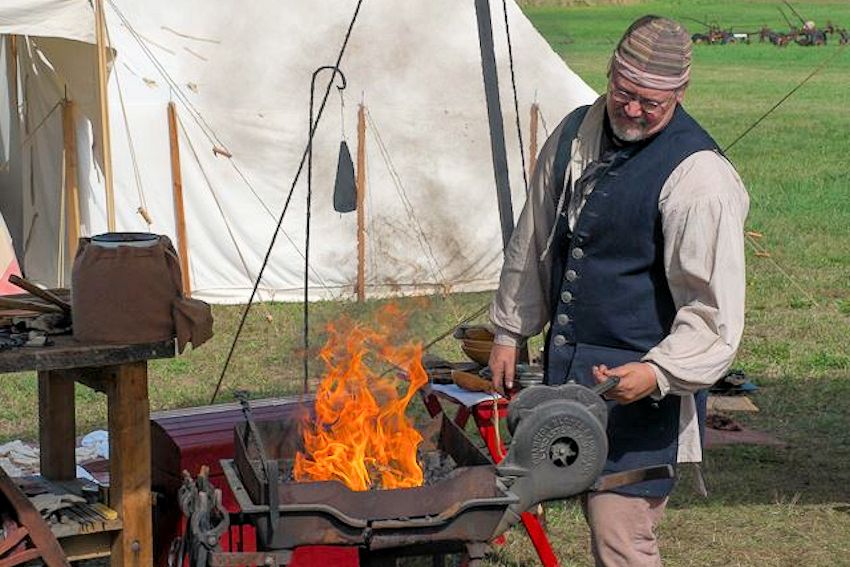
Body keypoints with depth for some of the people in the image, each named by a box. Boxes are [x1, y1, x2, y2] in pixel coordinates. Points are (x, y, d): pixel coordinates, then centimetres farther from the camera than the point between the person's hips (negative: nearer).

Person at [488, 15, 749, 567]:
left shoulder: (699, 176, -16)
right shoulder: (576, 134, 6)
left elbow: (714, 308, -16)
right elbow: (532, 241, 18)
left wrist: (659, 370, -29)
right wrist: (510, 330, 20)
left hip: (638, 382, -7)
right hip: (566, 364, 7)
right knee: (595, 514, 16)